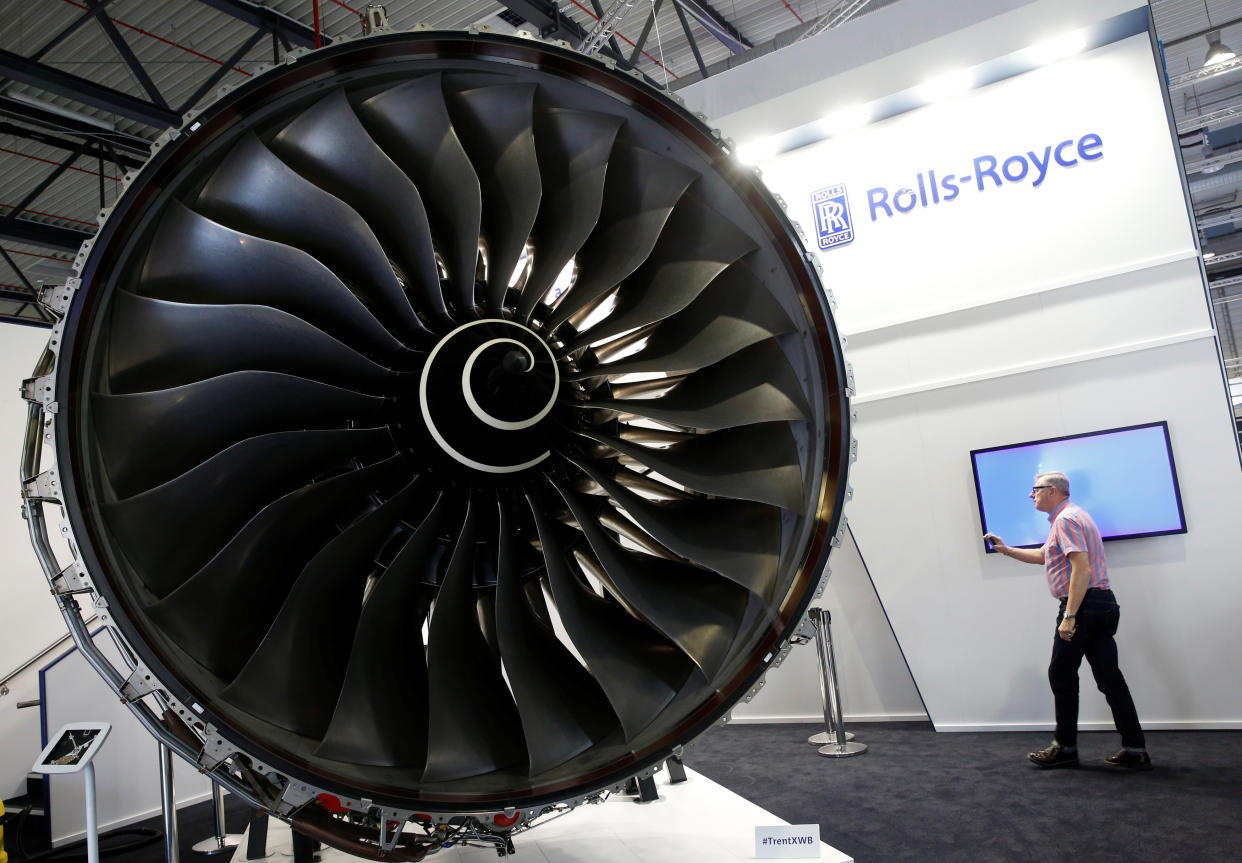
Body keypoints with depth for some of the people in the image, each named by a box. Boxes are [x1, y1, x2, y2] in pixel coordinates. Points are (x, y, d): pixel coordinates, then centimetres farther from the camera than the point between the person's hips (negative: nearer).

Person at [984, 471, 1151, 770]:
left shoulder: (1066, 519, -12)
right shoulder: (1073, 516, 22)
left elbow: (1081, 568, -22)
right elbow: (1042, 556, 34)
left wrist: (1069, 616, -24)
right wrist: (1006, 550, 31)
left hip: (1082, 605, -10)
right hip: (1102, 605, 10)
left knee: (1061, 674, -1)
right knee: (1109, 677, 8)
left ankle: (1065, 747, 6)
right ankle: (1135, 750, 8)